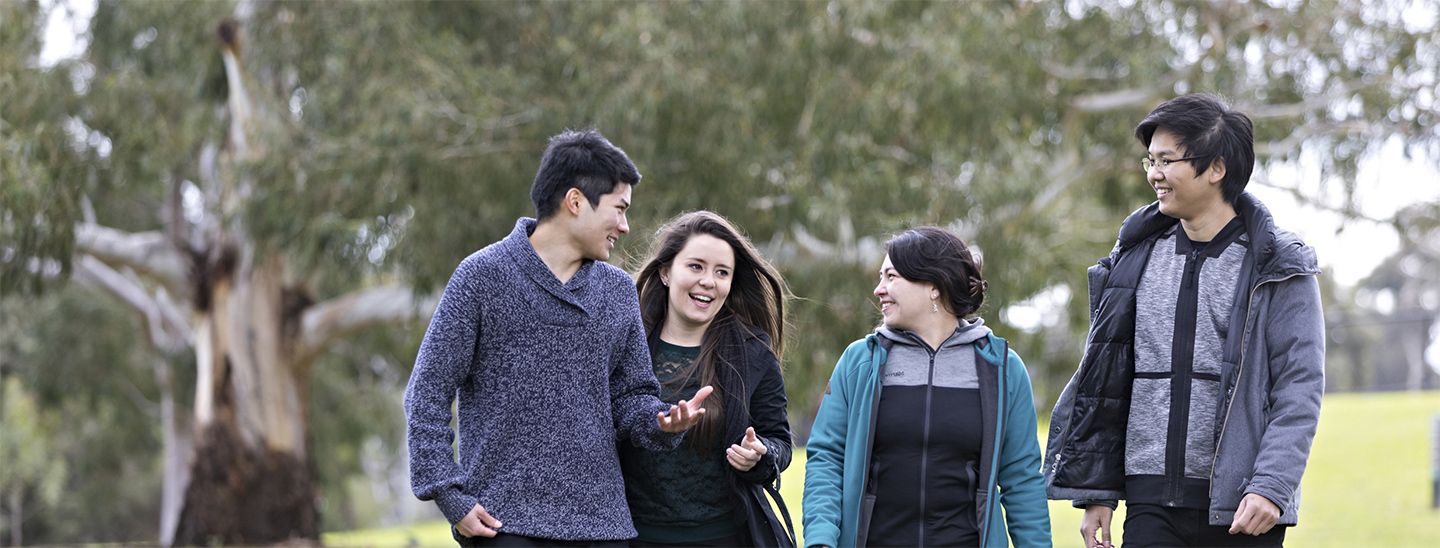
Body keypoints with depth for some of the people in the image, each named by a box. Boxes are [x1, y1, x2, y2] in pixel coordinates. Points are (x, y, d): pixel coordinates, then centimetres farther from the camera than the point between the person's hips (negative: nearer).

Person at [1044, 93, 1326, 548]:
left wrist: (1272, 487, -19)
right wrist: (1096, 491, 9)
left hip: (1241, 510, -3)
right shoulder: (1135, 257, 11)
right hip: (1151, 504, 4)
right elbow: (1100, 380, 13)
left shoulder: (1278, 270, -2)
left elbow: (1300, 389, -7)